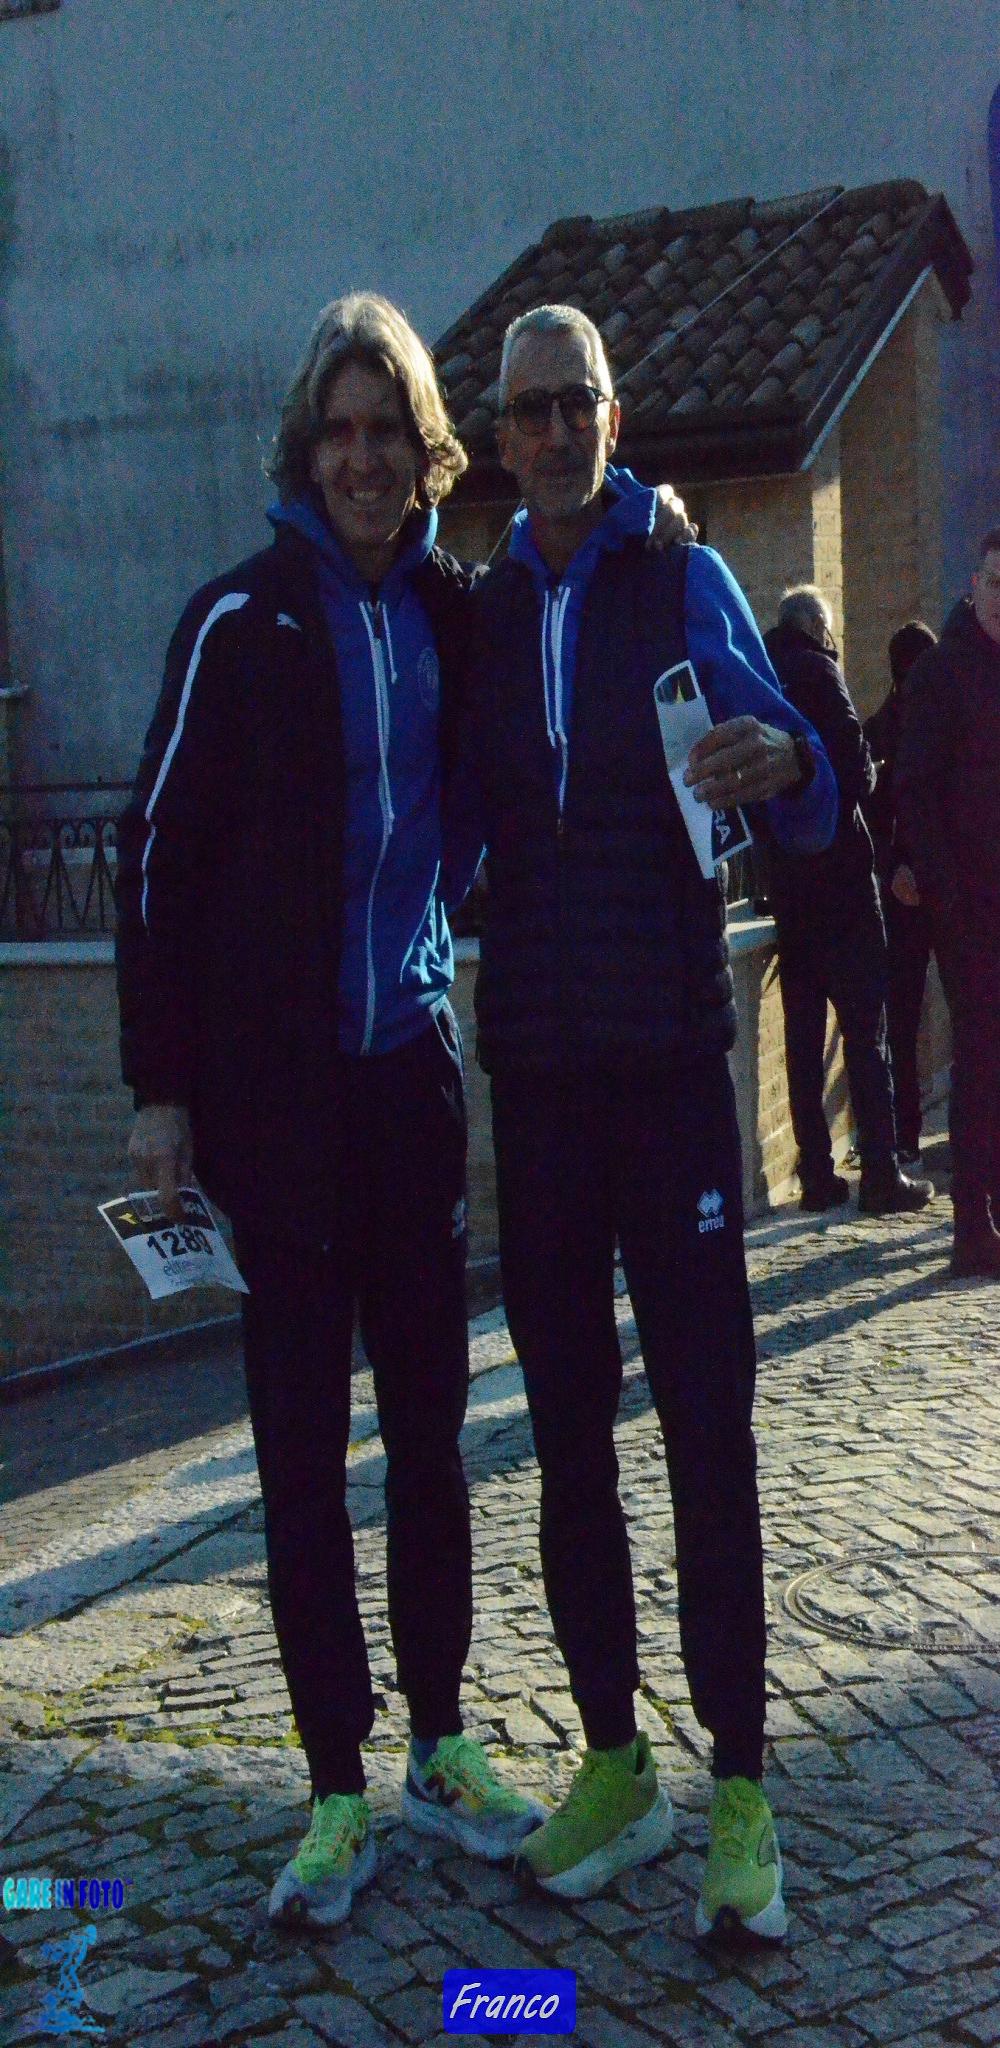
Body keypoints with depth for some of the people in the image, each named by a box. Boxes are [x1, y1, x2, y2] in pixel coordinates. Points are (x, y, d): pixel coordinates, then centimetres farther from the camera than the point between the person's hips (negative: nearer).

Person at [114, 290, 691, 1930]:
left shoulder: (455, 613, 5)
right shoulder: (243, 621, -4)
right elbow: (160, 852, -4)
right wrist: (162, 1085, -8)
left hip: (413, 1064, 3)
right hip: (275, 1076, -3)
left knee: (430, 1415, 9)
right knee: (302, 1429, 3)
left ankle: (441, 1746, 24)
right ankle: (338, 1787, 13)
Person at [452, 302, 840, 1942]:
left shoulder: (683, 580, 1)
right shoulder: (486, 611, 12)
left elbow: (804, 812, -6)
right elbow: (463, 823, 15)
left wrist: (787, 761, -28)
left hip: (670, 1053, -4)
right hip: (537, 1064, 4)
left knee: (706, 1421, -2)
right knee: (569, 1426, 9)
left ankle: (740, 1785, 6)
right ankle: (613, 1763, 21)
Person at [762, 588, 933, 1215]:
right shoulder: (816, 669, -7)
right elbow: (853, 760, -14)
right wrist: (866, 780, 4)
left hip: (784, 875, 7)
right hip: (839, 866, -7)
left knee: (803, 1028, 9)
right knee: (866, 1027, -4)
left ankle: (818, 1173, 10)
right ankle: (882, 1175, -5)